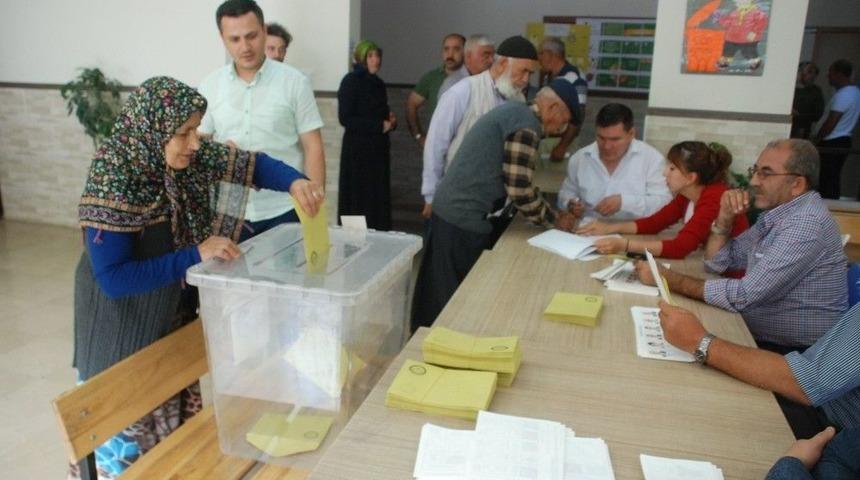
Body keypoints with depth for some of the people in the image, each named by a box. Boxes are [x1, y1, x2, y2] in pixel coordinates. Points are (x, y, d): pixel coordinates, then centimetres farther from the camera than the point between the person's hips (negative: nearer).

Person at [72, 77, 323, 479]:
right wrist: (196, 255, -33)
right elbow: (112, 278, -29)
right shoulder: (112, 180, -27)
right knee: (129, 428, 12)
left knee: (178, 422, 22)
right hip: (122, 324, -6)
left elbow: (252, 164, -3)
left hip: (175, 313, 7)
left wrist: (295, 182, -24)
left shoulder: (187, 157, -10)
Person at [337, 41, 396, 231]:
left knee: (379, 199, 6)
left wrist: (390, 120, 4)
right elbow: (345, 118, -13)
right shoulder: (351, 81, -7)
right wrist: (379, 126, -13)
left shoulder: (378, 83, 15)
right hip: (358, 149, -7)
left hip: (379, 147, 7)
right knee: (359, 200, -4)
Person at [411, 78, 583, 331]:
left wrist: (551, 213, 16)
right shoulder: (526, 123, -15)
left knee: (443, 295, 20)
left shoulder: (514, 112, 16)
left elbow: (513, 183, 19)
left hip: (451, 210, 10)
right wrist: (554, 219, -2)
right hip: (465, 218, -10)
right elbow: (519, 189, -17)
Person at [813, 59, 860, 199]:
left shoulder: (843, 95, -18)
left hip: (832, 143, -10)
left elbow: (831, 123, -20)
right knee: (833, 179, 11)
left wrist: (815, 141, -11)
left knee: (826, 180, -6)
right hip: (843, 140, 10)